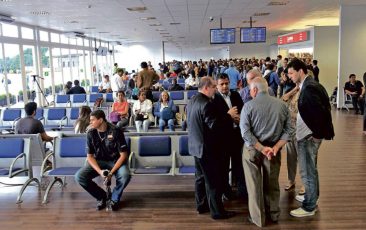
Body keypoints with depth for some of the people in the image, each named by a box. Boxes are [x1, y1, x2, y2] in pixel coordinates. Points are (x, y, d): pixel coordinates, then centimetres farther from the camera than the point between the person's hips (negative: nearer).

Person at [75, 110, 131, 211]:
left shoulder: (115, 131, -17)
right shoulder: (91, 133, -7)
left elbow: (123, 155, -15)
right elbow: (90, 156, -3)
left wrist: (111, 172, -25)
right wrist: (99, 171, -21)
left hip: (115, 161, -3)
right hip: (98, 161, 3)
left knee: (125, 176, -35)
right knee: (79, 176, -21)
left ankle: (115, 198, -2)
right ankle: (101, 196, 3)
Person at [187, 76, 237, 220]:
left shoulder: (192, 101, 7)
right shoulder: (206, 103, -23)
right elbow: (214, 125, -27)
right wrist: (228, 115, -17)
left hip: (196, 145, 10)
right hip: (207, 147, -10)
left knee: (200, 177, 19)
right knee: (213, 180, 1)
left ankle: (201, 205, 30)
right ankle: (217, 211, 11)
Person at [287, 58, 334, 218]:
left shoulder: (309, 87, -21)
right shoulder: (308, 85, 9)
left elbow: (321, 112, -27)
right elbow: (323, 109, 14)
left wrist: (318, 133, -17)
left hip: (309, 136, -10)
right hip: (307, 134, 10)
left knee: (307, 171, 1)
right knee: (310, 169, 22)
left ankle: (309, 207, 14)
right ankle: (311, 197, 38)